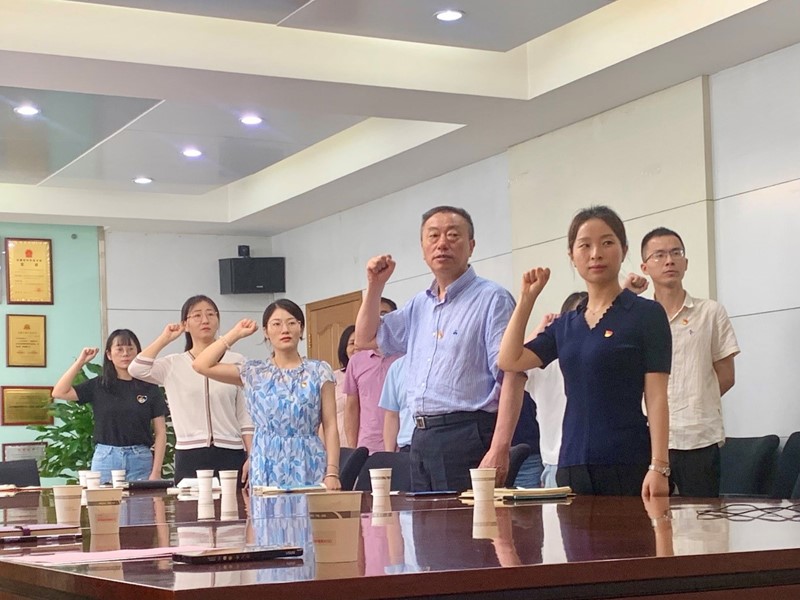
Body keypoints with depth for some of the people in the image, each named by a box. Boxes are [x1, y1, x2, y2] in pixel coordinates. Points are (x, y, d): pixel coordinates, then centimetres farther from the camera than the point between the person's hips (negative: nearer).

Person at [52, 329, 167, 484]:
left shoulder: (149, 388, 3)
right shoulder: (98, 386, 7)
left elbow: (160, 432, 3)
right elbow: (59, 392, -3)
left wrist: (156, 471, -5)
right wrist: (80, 362, -4)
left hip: (140, 460, -1)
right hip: (106, 459, 1)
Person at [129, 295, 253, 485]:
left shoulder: (236, 362, 7)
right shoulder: (173, 365, 7)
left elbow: (246, 417, 7)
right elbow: (136, 369, -11)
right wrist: (165, 338, 1)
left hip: (231, 455, 0)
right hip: (189, 457, 0)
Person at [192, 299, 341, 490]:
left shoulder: (318, 371, 4)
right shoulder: (255, 373, 8)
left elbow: (330, 426, 0)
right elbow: (201, 365, 2)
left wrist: (332, 471, -10)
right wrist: (236, 333, 9)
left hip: (308, 466, -1)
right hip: (266, 468, 2)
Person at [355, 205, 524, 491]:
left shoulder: (491, 299, -6)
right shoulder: (418, 306, 18)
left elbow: (512, 376, -14)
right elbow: (366, 339, 28)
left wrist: (499, 449, -22)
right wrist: (375, 286, 14)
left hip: (468, 435, -7)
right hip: (422, 438, 7)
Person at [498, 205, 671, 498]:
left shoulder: (646, 314, -1)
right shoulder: (566, 325, 16)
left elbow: (656, 397, -7)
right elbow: (510, 360, 7)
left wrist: (659, 467, -15)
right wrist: (526, 298, 8)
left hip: (627, 466, -5)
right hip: (572, 466, 5)